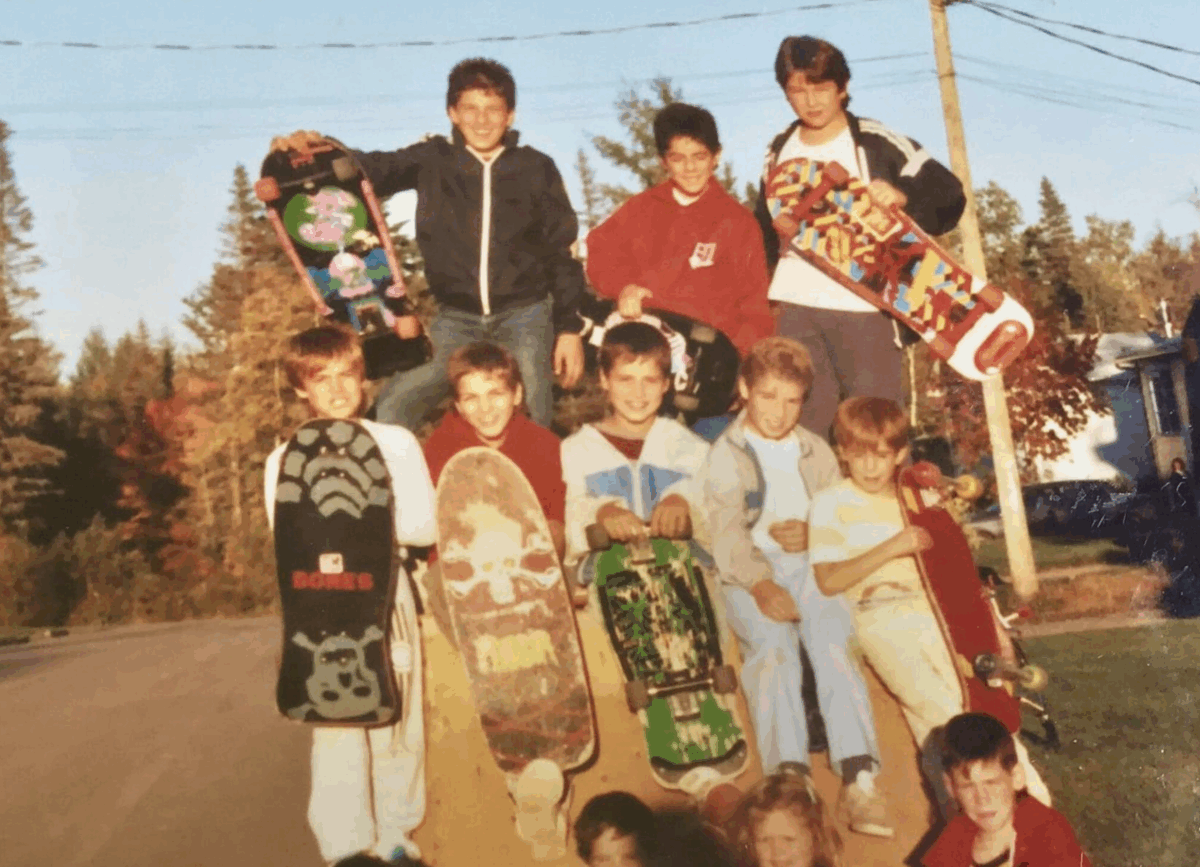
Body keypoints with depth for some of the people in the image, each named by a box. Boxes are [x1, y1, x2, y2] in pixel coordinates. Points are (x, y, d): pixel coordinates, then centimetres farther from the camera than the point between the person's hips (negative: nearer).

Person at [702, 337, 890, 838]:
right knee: (773, 645, -32)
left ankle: (859, 780, -40)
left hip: (813, 566, 2)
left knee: (833, 642, -29)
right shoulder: (724, 456, 14)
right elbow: (727, 534, -3)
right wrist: (760, 584, -22)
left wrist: (814, 534, -6)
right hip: (749, 572, -2)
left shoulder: (818, 453, 27)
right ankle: (791, 778, -44)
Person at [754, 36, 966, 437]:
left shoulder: (878, 143, -2)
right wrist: (759, 293, 13)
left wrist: (903, 196, -25)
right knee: (799, 425, 5)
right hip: (795, 309, 4)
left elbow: (949, 196, -5)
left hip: (865, 304, -4)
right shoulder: (780, 151, 13)